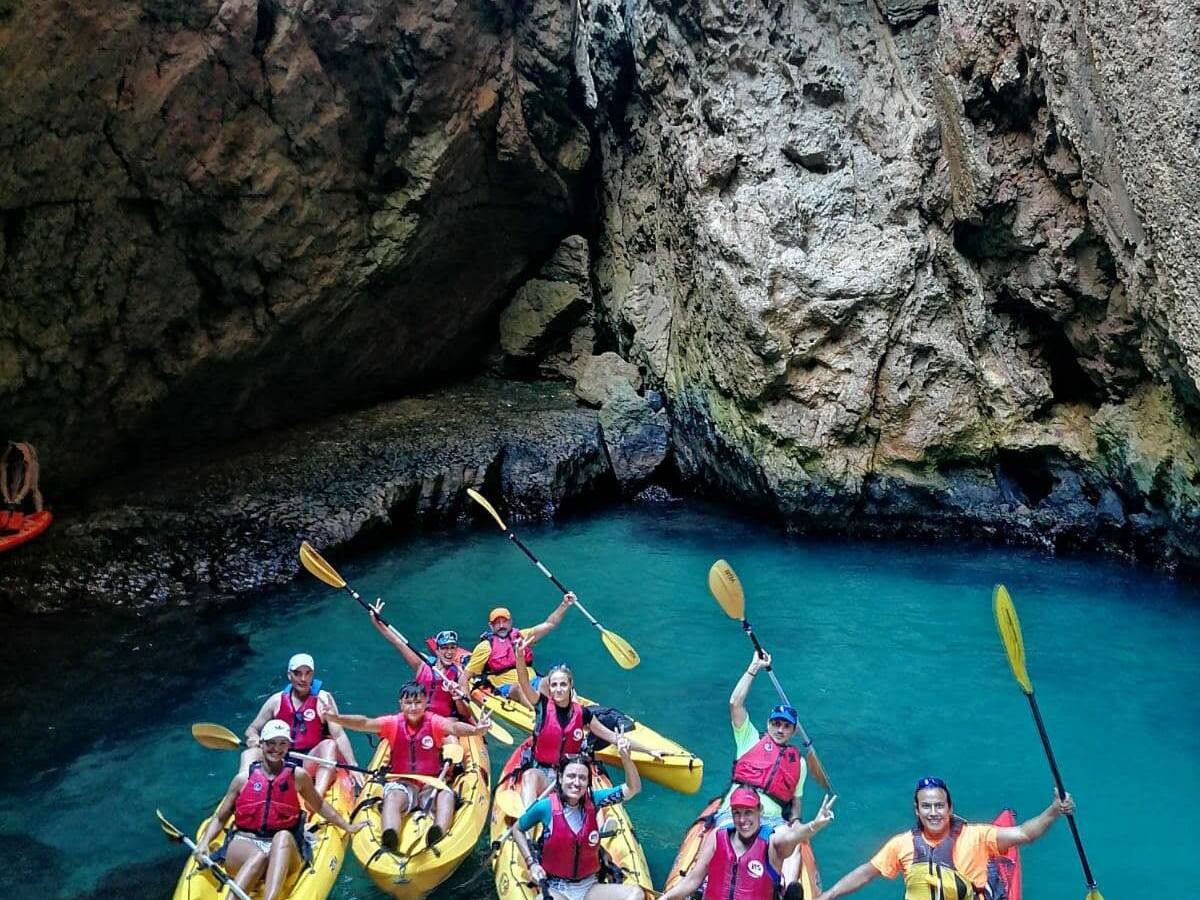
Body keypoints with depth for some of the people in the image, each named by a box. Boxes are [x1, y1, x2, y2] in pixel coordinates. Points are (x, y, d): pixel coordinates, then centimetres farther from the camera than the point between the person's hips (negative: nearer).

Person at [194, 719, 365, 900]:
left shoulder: (298, 776, 10)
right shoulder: (243, 779, 9)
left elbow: (319, 805, 24)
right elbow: (219, 818, 14)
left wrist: (347, 827, 24)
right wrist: (204, 842, -4)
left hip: (283, 853, 0)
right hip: (244, 844, 0)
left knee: (283, 837, -36)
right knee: (259, 856, -36)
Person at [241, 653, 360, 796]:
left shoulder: (323, 699, -2)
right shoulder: (277, 700, 7)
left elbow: (338, 735, -10)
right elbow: (252, 728, 14)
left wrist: (353, 765, -23)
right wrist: (253, 738, -12)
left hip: (311, 763, -3)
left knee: (329, 744, -31)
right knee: (249, 753, -18)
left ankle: (317, 796, -48)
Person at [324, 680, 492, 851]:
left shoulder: (433, 722, -5)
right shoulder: (393, 723, -1)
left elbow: (453, 727, -26)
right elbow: (365, 723, -16)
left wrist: (474, 730, -50)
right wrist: (336, 718, -34)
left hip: (431, 784, 0)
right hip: (401, 783, 0)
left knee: (447, 795, -29)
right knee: (392, 798, -31)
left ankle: (439, 834, -53)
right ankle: (389, 839, -56)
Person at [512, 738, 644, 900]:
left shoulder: (592, 801, -3)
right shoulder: (545, 807, -10)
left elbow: (633, 788, -7)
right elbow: (518, 830, 8)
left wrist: (625, 757, -23)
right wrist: (531, 863, -3)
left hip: (589, 887, 5)